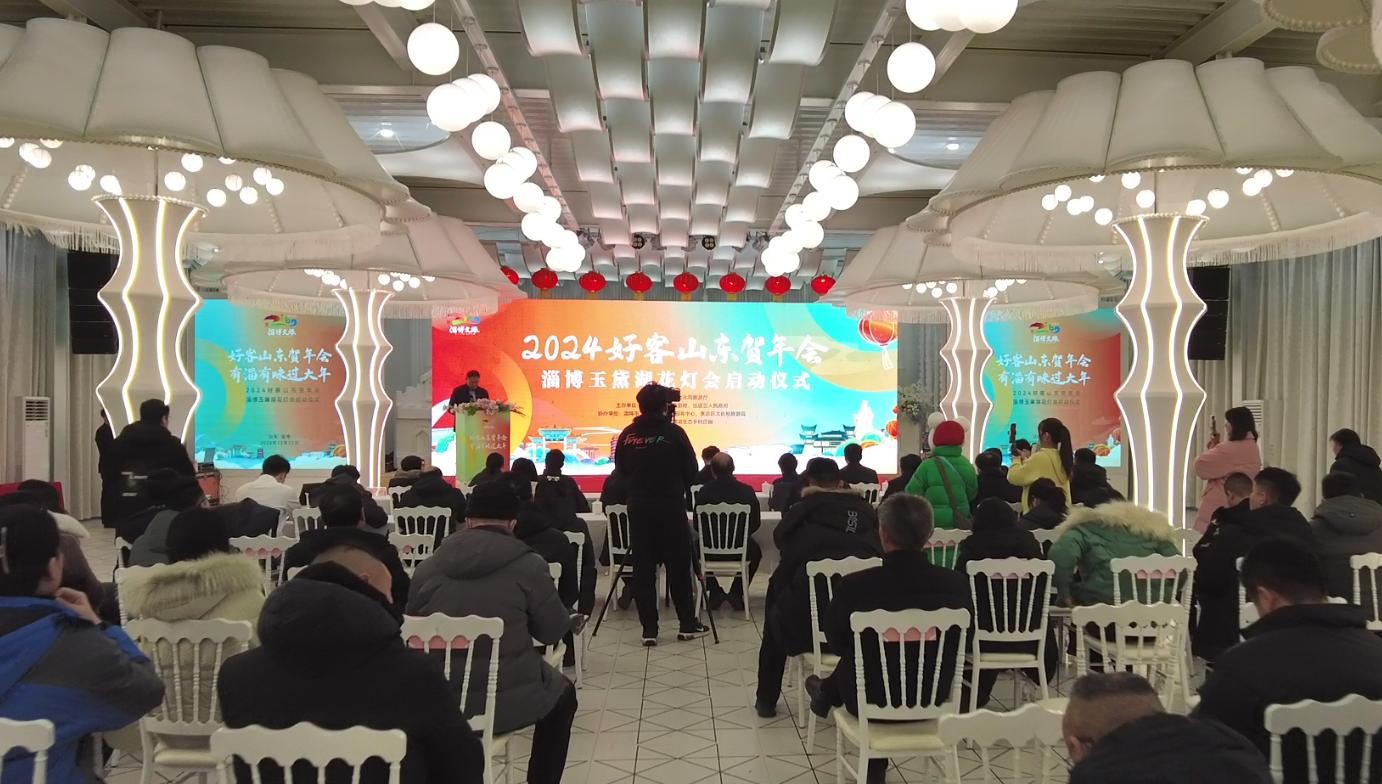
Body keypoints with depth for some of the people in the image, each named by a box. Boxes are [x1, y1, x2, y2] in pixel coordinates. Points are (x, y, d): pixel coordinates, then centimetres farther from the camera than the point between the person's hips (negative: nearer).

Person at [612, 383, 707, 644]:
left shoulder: (628, 434, -1)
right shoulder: (674, 432, -9)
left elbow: (621, 469, 9)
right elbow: (692, 472, -3)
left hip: (639, 509, 3)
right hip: (671, 508, -2)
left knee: (643, 569, 6)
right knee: (679, 568, 8)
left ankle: (649, 629, 7)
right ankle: (688, 624, 15)